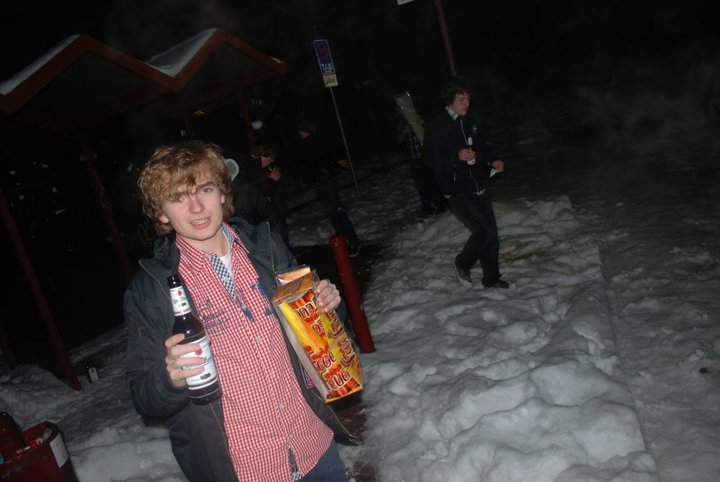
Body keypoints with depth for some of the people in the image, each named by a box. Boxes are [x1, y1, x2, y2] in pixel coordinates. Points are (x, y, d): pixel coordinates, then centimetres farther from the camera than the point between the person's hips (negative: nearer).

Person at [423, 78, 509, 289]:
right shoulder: (437, 126, -13)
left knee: (491, 233, 9)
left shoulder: (471, 119, 4)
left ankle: (491, 278, 26)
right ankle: (462, 264, 14)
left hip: (479, 186, 6)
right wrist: (457, 156, -24)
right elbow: (430, 156, -13)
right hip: (457, 191, -6)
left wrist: (493, 160, 2)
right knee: (482, 230, -15)